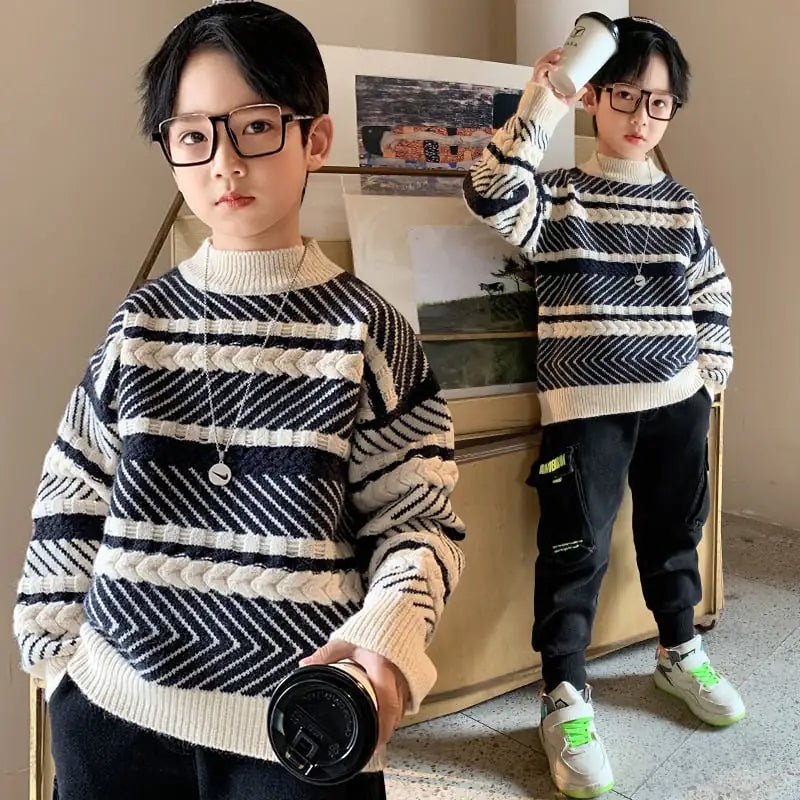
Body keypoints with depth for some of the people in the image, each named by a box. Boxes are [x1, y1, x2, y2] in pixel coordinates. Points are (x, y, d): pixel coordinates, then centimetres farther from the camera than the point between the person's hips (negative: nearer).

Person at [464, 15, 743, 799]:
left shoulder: (680, 204, 9)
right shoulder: (555, 196, -2)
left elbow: (713, 294, 17)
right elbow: (492, 199, -22)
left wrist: (711, 373, 10)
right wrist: (540, 108, -26)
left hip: (676, 403, 4)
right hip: (586, 408, -4)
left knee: (673, 536, 18)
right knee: (575, 553, -1)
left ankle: (680, 654, 41)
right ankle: (565, 701, 14)